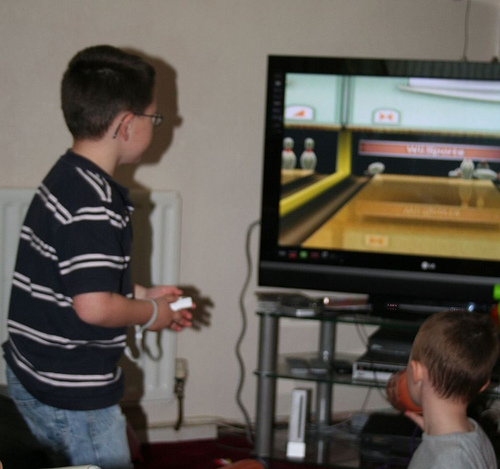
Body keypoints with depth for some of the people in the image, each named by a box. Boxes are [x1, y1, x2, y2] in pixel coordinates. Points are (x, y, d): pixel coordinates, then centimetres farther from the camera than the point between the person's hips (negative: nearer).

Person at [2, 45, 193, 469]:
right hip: (72, 399, -10)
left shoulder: (65, 178, 8)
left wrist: (142, 293, 15)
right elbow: (94, 306, -29)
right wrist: (151, 313, -11)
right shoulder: (93, 204, -24)